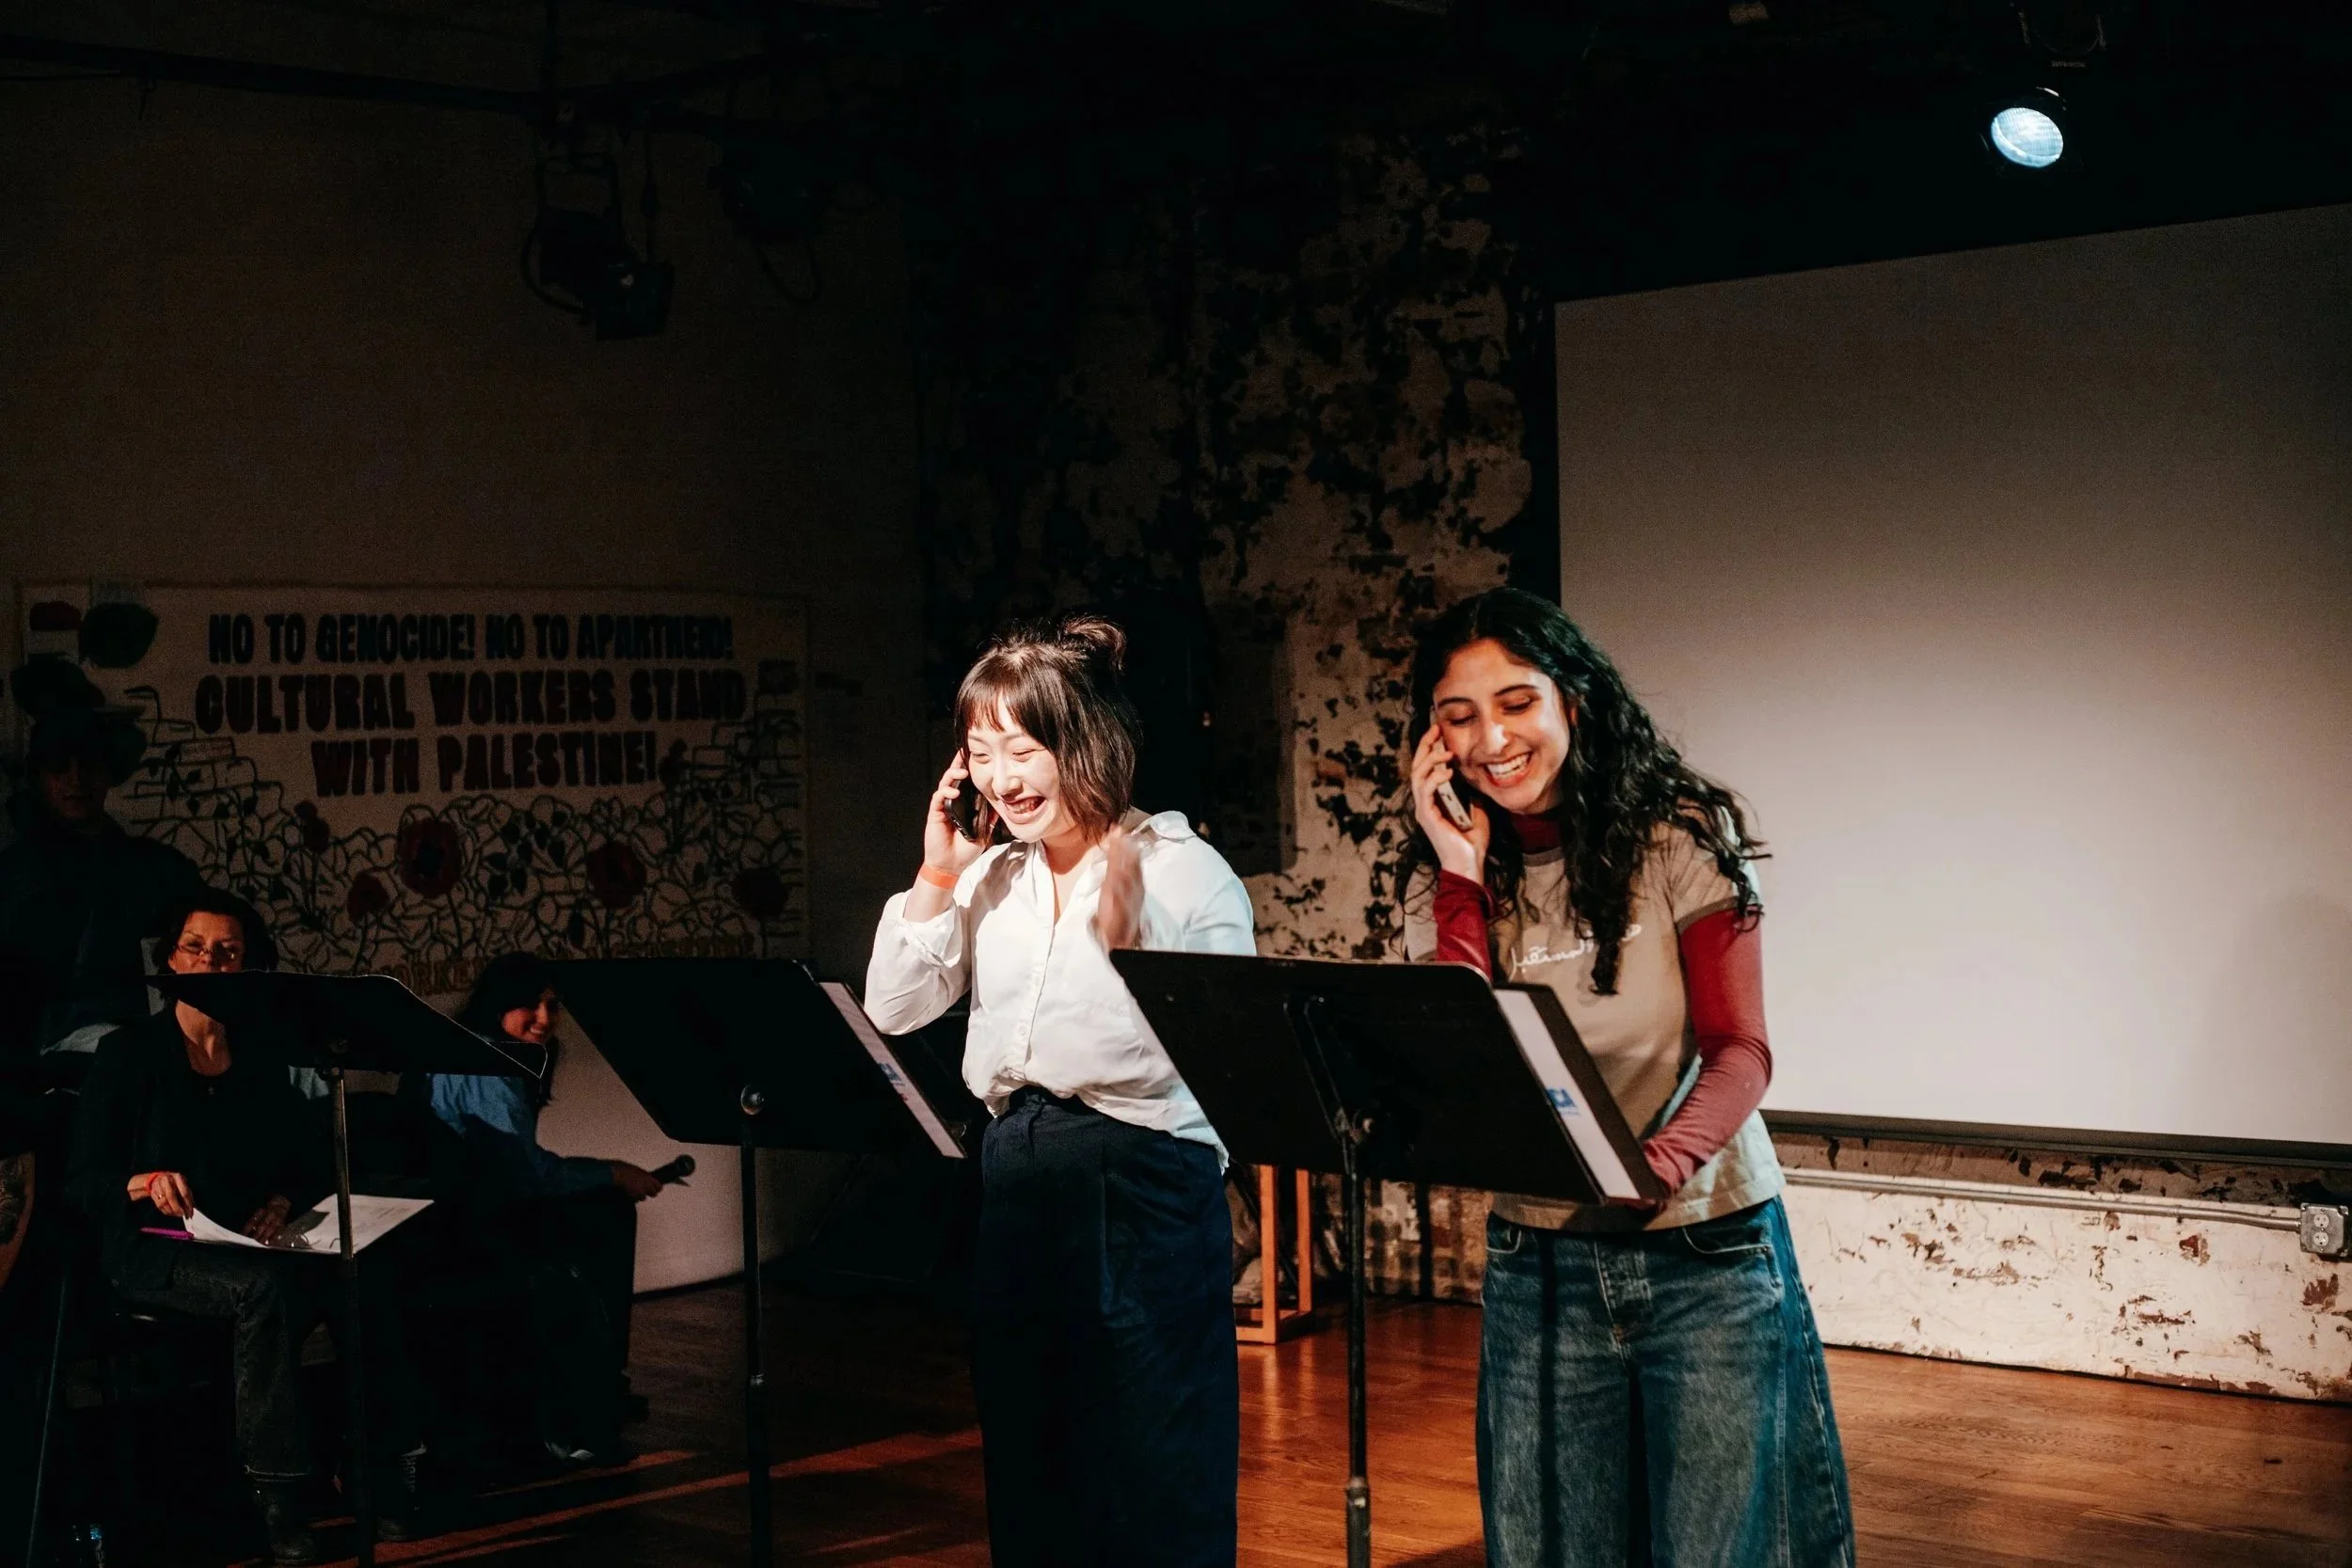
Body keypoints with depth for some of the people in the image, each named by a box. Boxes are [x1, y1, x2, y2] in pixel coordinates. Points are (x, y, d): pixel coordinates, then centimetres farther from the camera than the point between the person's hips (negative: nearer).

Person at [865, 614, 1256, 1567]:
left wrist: (1127, 936, -22)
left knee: (1154, 1487, 2)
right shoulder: (990, 876, 9)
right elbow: (892, 1012, 7)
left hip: (1144, 1182, -6)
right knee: (1028, 1466, 15)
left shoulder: (1185, 869, -8)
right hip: (1015, 1176, 6)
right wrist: (938, 877, -1)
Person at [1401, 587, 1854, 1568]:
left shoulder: (1679, 838, -6)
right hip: (1540, 1272, 3)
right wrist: (1464, 875, -12)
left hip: (1707, 1256, -3)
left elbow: (1739, 1050, -10)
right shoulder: (1445, 885, 3)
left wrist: (1663, 1164, -29)